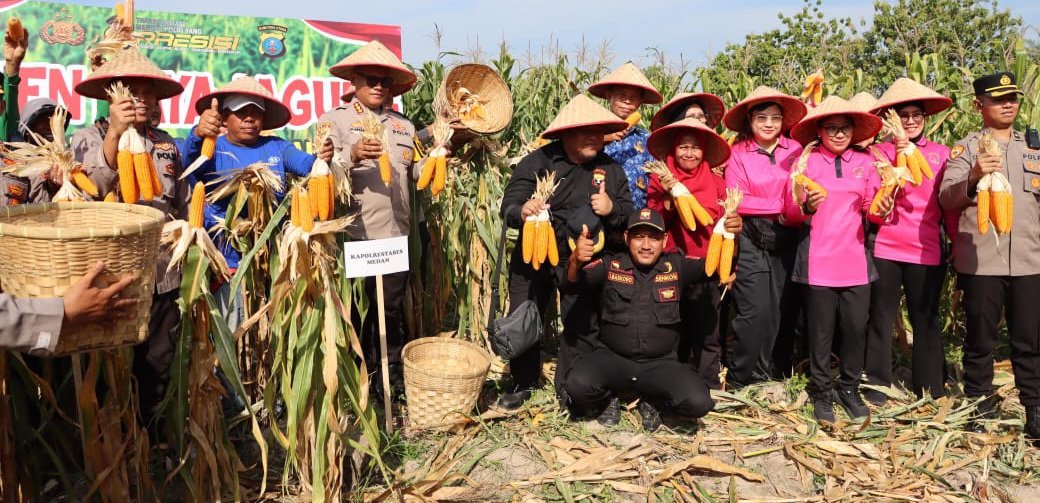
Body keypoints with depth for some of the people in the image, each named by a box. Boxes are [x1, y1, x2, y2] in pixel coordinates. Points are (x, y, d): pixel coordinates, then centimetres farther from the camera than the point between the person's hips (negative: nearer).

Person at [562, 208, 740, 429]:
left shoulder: (676, 266, 1)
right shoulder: (610, 265, -2)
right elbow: (574, 281, -14)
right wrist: (575, 260, -39)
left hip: (661, 363, 1)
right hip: (612, 358, -1)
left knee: (698, 402, -23)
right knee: (577, 385, -29)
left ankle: (650, 400, 11)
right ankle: (610, 398, 9)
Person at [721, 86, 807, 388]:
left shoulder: (795, 150, 5)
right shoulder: (738, 154, -1)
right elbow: (736, 202, -9)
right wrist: (780, 208, -12)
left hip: (787, 239, 3)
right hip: (752, 240, -2)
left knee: (786, 307, 7)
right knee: (755, 309, -6)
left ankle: (779, 373, 23)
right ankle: (740, 378, 9)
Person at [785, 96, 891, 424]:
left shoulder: (865, 163, 10)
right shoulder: (807, 161, 1)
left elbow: (870, 210, 9)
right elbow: (790, 211, -3)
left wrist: (880, 210, -12)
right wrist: (806, 206, -23)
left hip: (855, 259, 3)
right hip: (818, 260, -2)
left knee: (856, 327, 5)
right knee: (821, 330, 3)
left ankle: (849, 389, 23)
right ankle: (821, 393, 18)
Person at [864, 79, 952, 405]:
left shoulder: (941, 154, 7)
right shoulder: (881, 151, 1)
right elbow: (890, 195, -11)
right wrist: (901, 152, -19)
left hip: (927, 251, 2)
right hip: (886, 249, -2)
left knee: (926, 320, 11)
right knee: (881, 318, 6)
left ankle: (930, 389, 23)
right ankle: (876, 385, 17)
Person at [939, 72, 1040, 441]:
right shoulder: (966, 148, 2)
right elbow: (946, 199, -11)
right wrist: (973, 178, -29)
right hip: (980, 261, -3)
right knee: (980, 339, 6)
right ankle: (980, 408, 19)